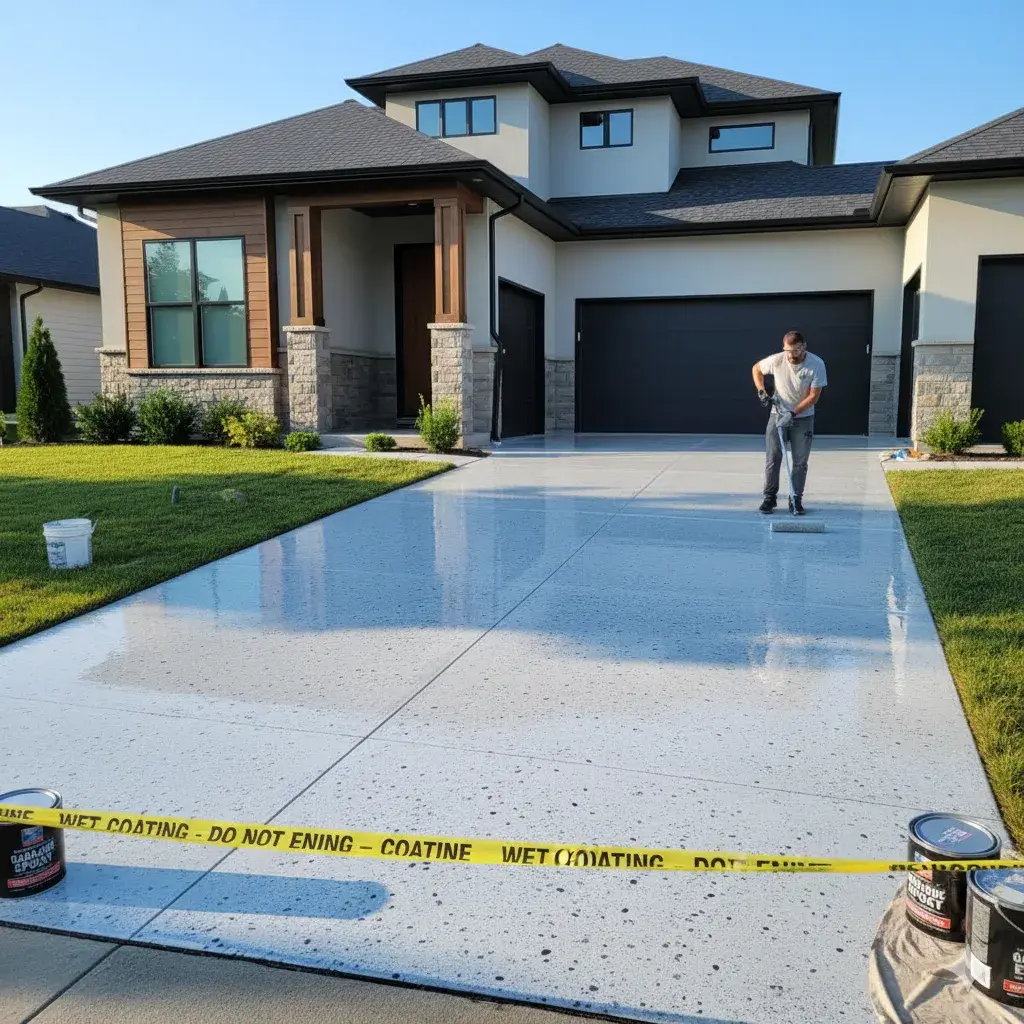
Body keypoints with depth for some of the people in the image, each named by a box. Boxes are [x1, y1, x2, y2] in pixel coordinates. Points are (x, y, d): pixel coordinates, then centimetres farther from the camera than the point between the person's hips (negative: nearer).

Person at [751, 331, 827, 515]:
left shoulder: (816, 364, -17)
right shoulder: (776, 360, -14)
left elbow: (814, 396, -14)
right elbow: (756, 368, 7)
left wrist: (793, 413, -21)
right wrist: (761, 391, -6)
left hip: (803, 417, -1)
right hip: (778, 414, 1)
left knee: (800, 461, 1)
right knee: (772, 458, 0)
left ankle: (796, 499, 10)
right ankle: (770, 497, 11)